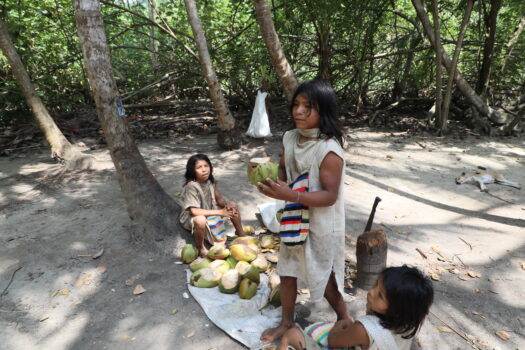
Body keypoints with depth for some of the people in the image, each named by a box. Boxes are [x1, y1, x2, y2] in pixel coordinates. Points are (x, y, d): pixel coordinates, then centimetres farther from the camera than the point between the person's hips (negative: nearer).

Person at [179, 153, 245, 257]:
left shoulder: (211, 181, -9)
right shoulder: (191, 186, -30)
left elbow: (219, 199, 1)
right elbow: (194, 211, -35)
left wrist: (227, 204, -23)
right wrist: (219, 212, -34)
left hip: (210, 211, 7)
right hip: (191, 218, -7)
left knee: (233, 206, -1)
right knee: (201, 220, -41)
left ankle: (241, 234, 20)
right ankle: (201, 248, -13)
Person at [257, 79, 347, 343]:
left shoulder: (329, 150, -25)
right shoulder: (289, 138, -3)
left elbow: (330, 195, -24)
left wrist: (290, 195, -35)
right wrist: (268, 175, -13)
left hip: (321, 226, -6)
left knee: (324, 278, 12)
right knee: (287, 273, 19)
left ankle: (344, 319, 42)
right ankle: (286, 322, 42)